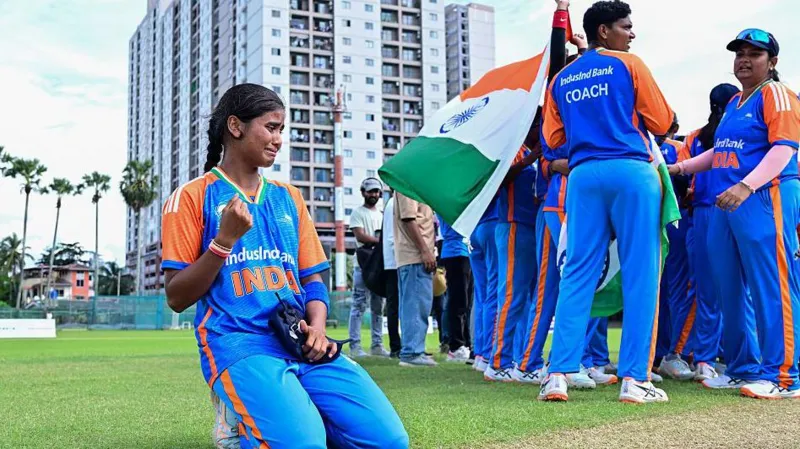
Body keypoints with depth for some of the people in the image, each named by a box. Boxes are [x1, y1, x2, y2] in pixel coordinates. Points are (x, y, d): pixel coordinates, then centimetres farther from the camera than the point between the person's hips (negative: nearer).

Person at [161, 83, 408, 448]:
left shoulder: (289, 197, 20)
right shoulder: (193, 197, 5)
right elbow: (177, 298, 1)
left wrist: (316, 327, -3)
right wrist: (225, 240, -12)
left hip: (301, 342, 5)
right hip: (238, 342, -4)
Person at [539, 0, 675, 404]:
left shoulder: (561, 79, 16)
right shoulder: (628, 65, 3)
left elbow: (553, 137, 13)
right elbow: (661, 122, 3)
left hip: (583, 175, 4)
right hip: (631, 171, -4)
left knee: (577, 275, 5)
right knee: (640, 274, -1)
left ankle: (558, 374, 0)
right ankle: (634, 378, -3)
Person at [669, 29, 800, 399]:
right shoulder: (734, 103, 21)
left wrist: (746, 186, -28)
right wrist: (680, 167, 21)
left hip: (765, 198, -9)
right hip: (726, 203, 9)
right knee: (730, 289, 11)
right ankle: (743, 369, 21)